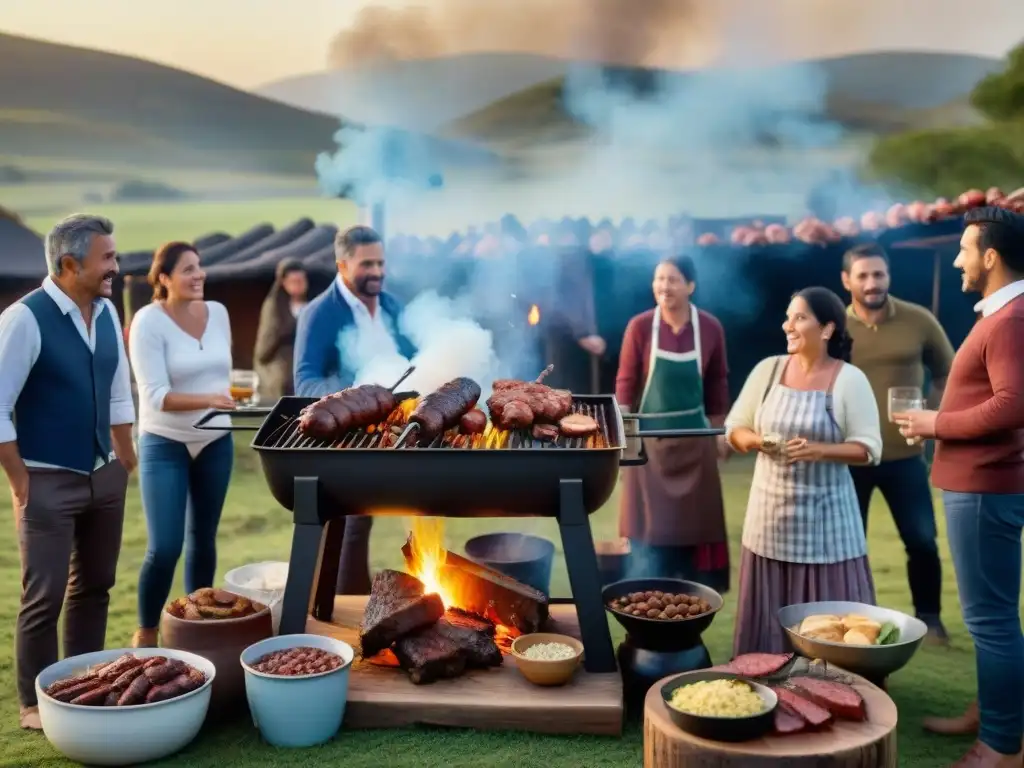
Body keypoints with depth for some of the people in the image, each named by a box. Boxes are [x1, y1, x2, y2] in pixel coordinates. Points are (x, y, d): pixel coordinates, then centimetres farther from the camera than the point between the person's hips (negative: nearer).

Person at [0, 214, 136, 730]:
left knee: (94, 587, 16)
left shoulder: (106, 313, 3)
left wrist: (125, 460, 13)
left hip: (105, 476, 7)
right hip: (50, 481, -6)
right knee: (44, 599, 4)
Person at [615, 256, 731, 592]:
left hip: (694, 436, 2)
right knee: (650, 524, 5)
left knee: (694, 520, 11)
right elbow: (626, 383, -6)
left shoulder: (710, 328, -6)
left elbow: (718, 383, 4)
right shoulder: (639, 327, -11)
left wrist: (719, 433, 7)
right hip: (649, 435, -2)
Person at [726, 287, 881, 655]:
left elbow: (868, 448, -8)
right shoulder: (768, 369, 2)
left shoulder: (849, 379, -7)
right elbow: (735, 430, 8)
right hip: (772, 509, 3)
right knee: (769, 613, 8)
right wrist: (756, 441, -13)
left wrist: (818, 450, -23)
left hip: (824, 514, -3)